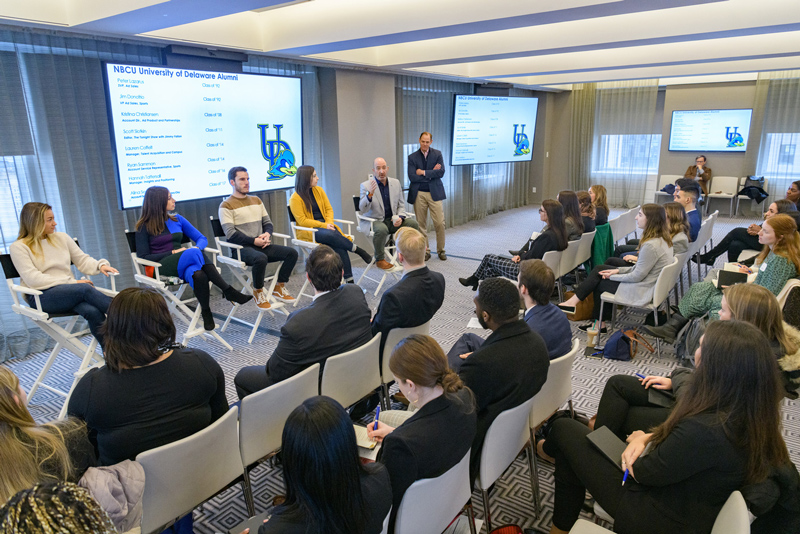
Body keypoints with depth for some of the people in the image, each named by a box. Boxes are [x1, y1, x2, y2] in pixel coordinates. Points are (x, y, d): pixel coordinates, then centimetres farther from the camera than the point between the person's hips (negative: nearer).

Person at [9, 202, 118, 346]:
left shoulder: (61, 237, 16)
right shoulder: (18, 247, 1)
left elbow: (83, 260, 14)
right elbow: (33, 279, -10)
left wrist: (100, 265, -10)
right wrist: (72, 282, -16)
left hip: (69, 293, 4)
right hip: (40, 298, -4)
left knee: (93, 311, -32)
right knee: (85, 289, -35)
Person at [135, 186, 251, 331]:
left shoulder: (177, 219, 17)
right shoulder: (144, 227, 5)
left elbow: (202, 239, 15)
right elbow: (143, 257, -2)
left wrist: (197, 248, -10)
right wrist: (173, 252, -12)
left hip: (182, 264, 4)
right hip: (161, 267, -4)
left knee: (198, 275, -37)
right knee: (193, 253, -35)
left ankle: (206, 313, -31)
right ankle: (229, 293, -36)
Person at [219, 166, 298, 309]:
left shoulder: (256, 200, 19)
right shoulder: (226, 205, -3)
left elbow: (267, 222, 20)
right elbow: (231, 234, -11)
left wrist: (267, 234, -4)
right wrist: (254, 241, -18)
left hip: (261, 246, 7)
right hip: (241, 248, -7)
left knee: (292, 252, -13)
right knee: (261, 258, -39)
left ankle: (279, 288, 1)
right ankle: (258, 292, -13)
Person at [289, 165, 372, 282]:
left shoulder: (319, 190, 11)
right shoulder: (295, 198, -6)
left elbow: (329, 209, 13)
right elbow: (302, 221, -11)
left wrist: (329, 222, -7)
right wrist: (323, 225, -17)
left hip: (325, 226, 5)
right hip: (307, 231, -4)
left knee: (338, 245, -26)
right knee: (330, 235, -36)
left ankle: (349, 280, -29)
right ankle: (358, 250, -18)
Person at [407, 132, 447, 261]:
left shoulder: (437, 154, 5)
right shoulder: (412, 157, 3)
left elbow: (441, 172, -9)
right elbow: (412, 177, -9)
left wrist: (423, 172, -11)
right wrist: (432, 173, -8)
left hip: (434, 193, 0)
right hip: (418, 194, 1)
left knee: (440, 223, -5)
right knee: (421, 224, 5)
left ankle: (441, 250, 11)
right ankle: (425, 251, 16)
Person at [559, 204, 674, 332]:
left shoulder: (651, 245, -28)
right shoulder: (663, 239, 4)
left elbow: (636, 277, -22)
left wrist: (612, 276, -8)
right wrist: (618, 270, 5)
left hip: (641, 291, -9)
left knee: (599, 283, 5)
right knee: (599, 269, 9)